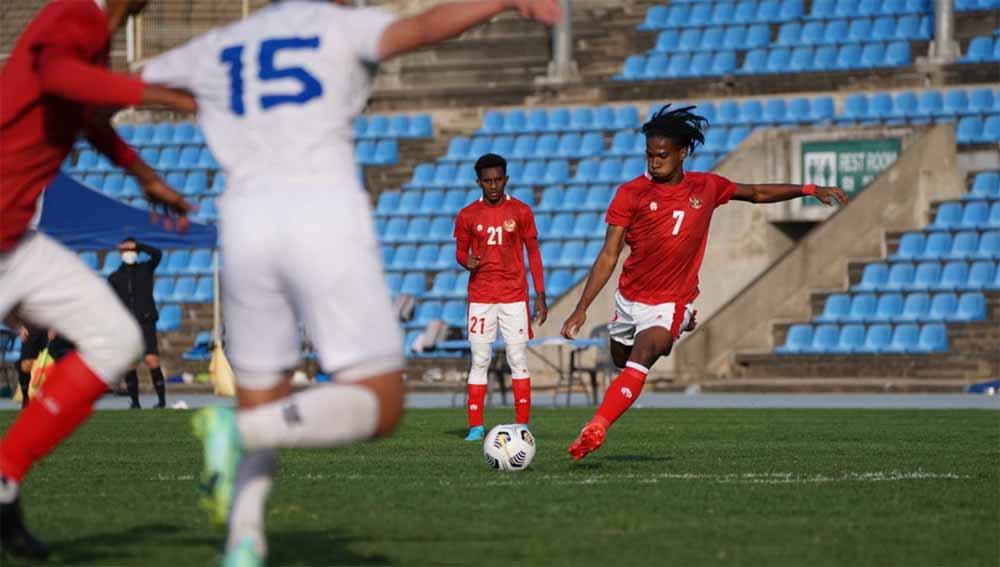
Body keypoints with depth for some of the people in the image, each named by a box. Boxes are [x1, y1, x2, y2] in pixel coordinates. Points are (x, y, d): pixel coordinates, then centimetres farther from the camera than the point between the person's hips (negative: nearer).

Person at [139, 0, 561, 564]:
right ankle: (241, 430, -25)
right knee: (379, 407, 0)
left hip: (247, 222, 4)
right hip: (326, 218, -4)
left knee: (262, 400, 18)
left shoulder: (216, 49, 22)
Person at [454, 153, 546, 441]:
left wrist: (540, 295, 0)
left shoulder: (521, 212, 2)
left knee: (518, 361, -2)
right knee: (479, 361, -1)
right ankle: (476, 426, 2)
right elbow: (460, 252, 13)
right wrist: (466, 261, -13)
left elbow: (533, 253, 6)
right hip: (480, 297, 1)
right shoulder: (467, 216, 4)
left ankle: (523, 425, 2)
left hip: (515, 297, -1)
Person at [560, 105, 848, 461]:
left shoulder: (706, 188, -3)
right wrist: (582, 308, -16)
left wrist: (809, 190, 9)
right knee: (622, 362, 21)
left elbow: (756, 193, 16)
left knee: (639, 362, -26)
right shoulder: (631, 194, -8)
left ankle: (596, 429, -32)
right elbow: (609, 256, -9)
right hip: (629, 298, 3)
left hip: (670, 302, -3)